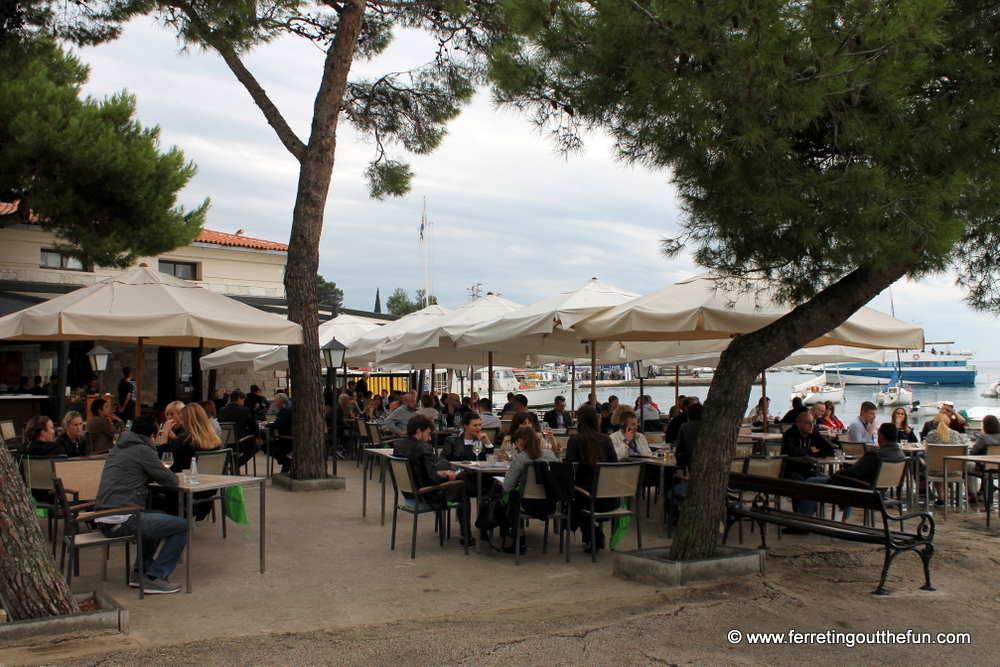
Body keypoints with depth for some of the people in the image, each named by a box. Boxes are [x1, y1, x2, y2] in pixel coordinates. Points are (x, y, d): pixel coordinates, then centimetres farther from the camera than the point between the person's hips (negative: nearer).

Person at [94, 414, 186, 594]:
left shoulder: (117, 449, 19)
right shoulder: (142, 450, -7)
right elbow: (171, 480, -4)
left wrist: (155, 476, 20)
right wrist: (173, 476, 18)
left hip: (104, 519, 9)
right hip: (123, 519, -9)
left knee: (159, 517, 31)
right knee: (182, 526, -3)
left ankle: (139, 572, 27)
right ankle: (154, 578, -3)